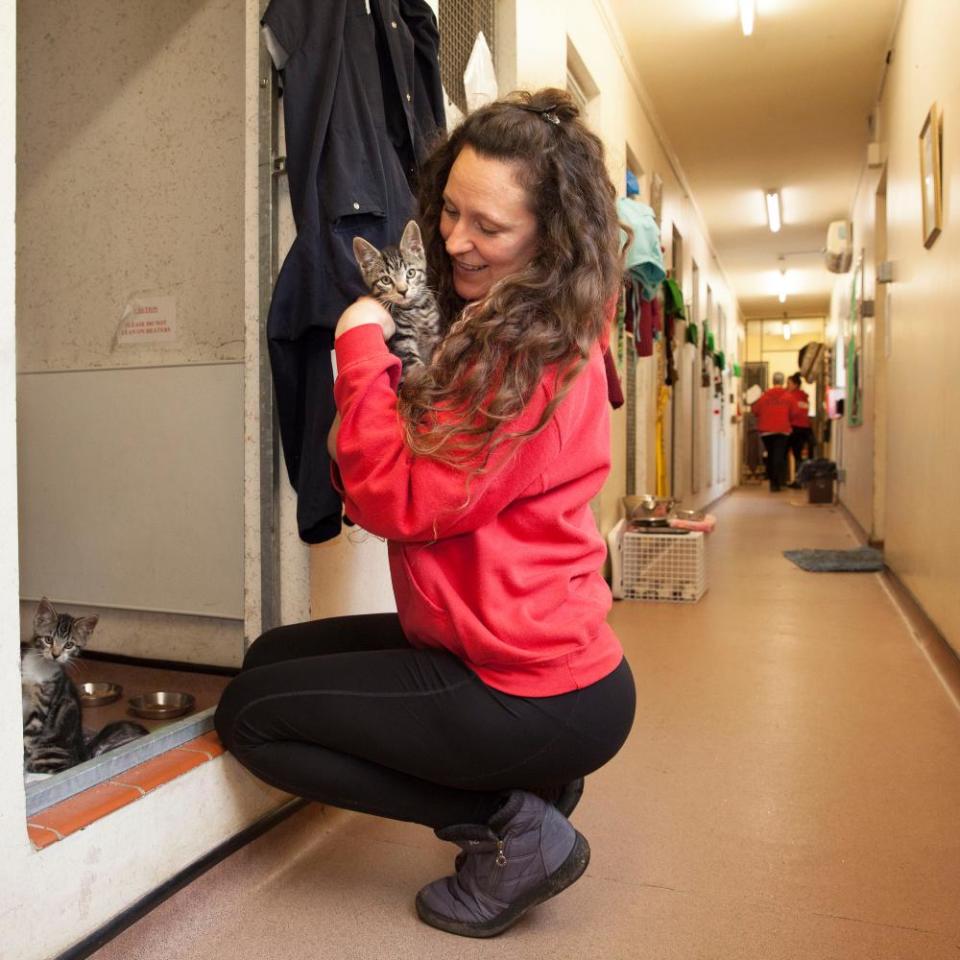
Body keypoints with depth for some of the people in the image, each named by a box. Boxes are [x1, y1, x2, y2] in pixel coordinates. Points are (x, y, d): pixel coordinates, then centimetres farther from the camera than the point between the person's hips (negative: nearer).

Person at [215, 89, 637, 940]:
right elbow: (421, 465, 8)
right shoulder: (495, 326, 9)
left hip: (542, 696, -10)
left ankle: (510, 827, 2)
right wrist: (383, 349, -7)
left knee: (249, 714, 2)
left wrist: (361, 345, -14)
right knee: (273, 658, 18)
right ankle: (519, 781, 14)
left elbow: (399, 501, -22)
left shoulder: (536, 356, -22)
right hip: (513, 650, 10)